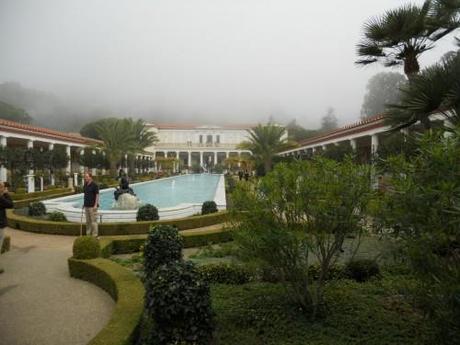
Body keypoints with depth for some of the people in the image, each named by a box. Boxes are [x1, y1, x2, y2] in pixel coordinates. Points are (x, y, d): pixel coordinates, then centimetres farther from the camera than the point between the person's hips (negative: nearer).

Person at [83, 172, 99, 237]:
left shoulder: (94, 185, -9)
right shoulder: (85, 185, 12)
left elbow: (97, 195, -11)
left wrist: (96, 205, -16)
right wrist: (84, 203, 14)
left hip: (92, 206, -7)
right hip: (86, 205, 7)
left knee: (94, 221, -5)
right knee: (88, 221, 12)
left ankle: (95, 235, 1)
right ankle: (88, 234, 19)